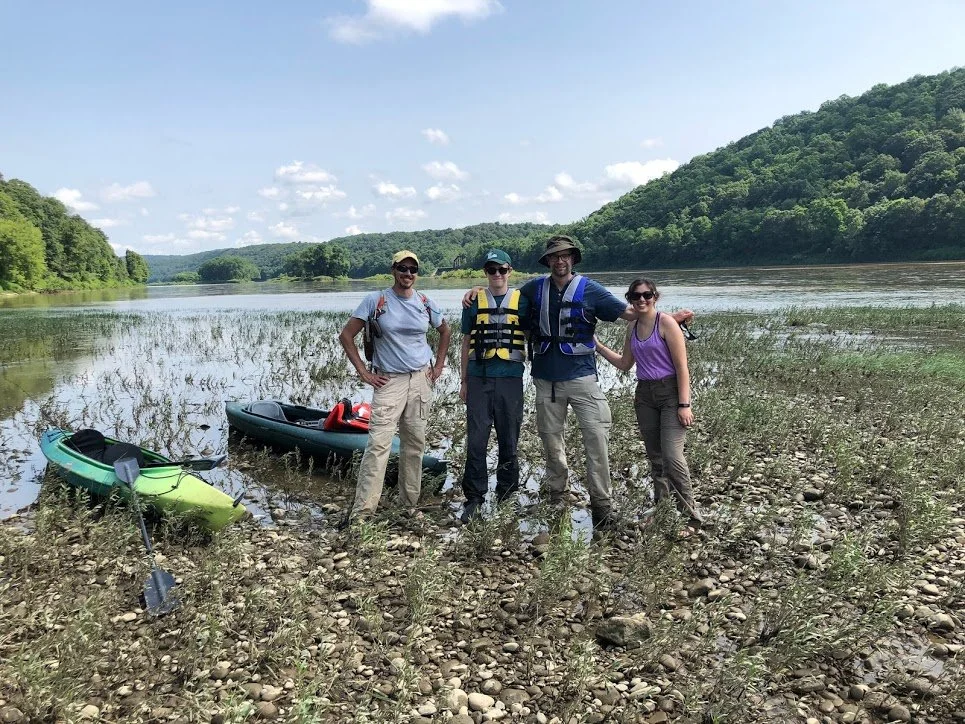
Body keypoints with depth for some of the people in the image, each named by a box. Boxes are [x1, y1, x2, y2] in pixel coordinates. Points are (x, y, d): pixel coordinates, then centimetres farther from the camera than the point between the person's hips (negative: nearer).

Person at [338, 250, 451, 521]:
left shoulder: (426, 303, 6)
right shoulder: (376, 301, -4)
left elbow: (444, 331, 24)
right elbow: (346, 335, -2)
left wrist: (438, 365, 14)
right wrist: (363, 372, -6)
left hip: (421, 380, 4)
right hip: (389, 381, -4)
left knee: (415, 444, 9)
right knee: (378, 444, -12)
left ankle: (410, 505, 22)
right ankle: (362, 513, -9)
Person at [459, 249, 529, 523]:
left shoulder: (522, 301, 6)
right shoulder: (475, 301, 8)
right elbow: (466, 343, 12)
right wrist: (463, 381, 9)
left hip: (510, 379, 0)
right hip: (479, 379, 0)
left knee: (509, 439, 8)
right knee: (476, 441, -2)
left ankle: (506, 495, 23)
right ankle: (474, 499, 8)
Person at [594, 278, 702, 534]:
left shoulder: (666, 323, -10)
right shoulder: (632, 328, 9)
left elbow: (681, 366, -12)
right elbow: (625, 364, 20)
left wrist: (684, 404, -17)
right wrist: (598, 346, 14)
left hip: (670, 392, -7)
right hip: (644, 394, 7)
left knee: (671, 455, -14)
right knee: (655, 457, 11)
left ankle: (691, 515, -2)